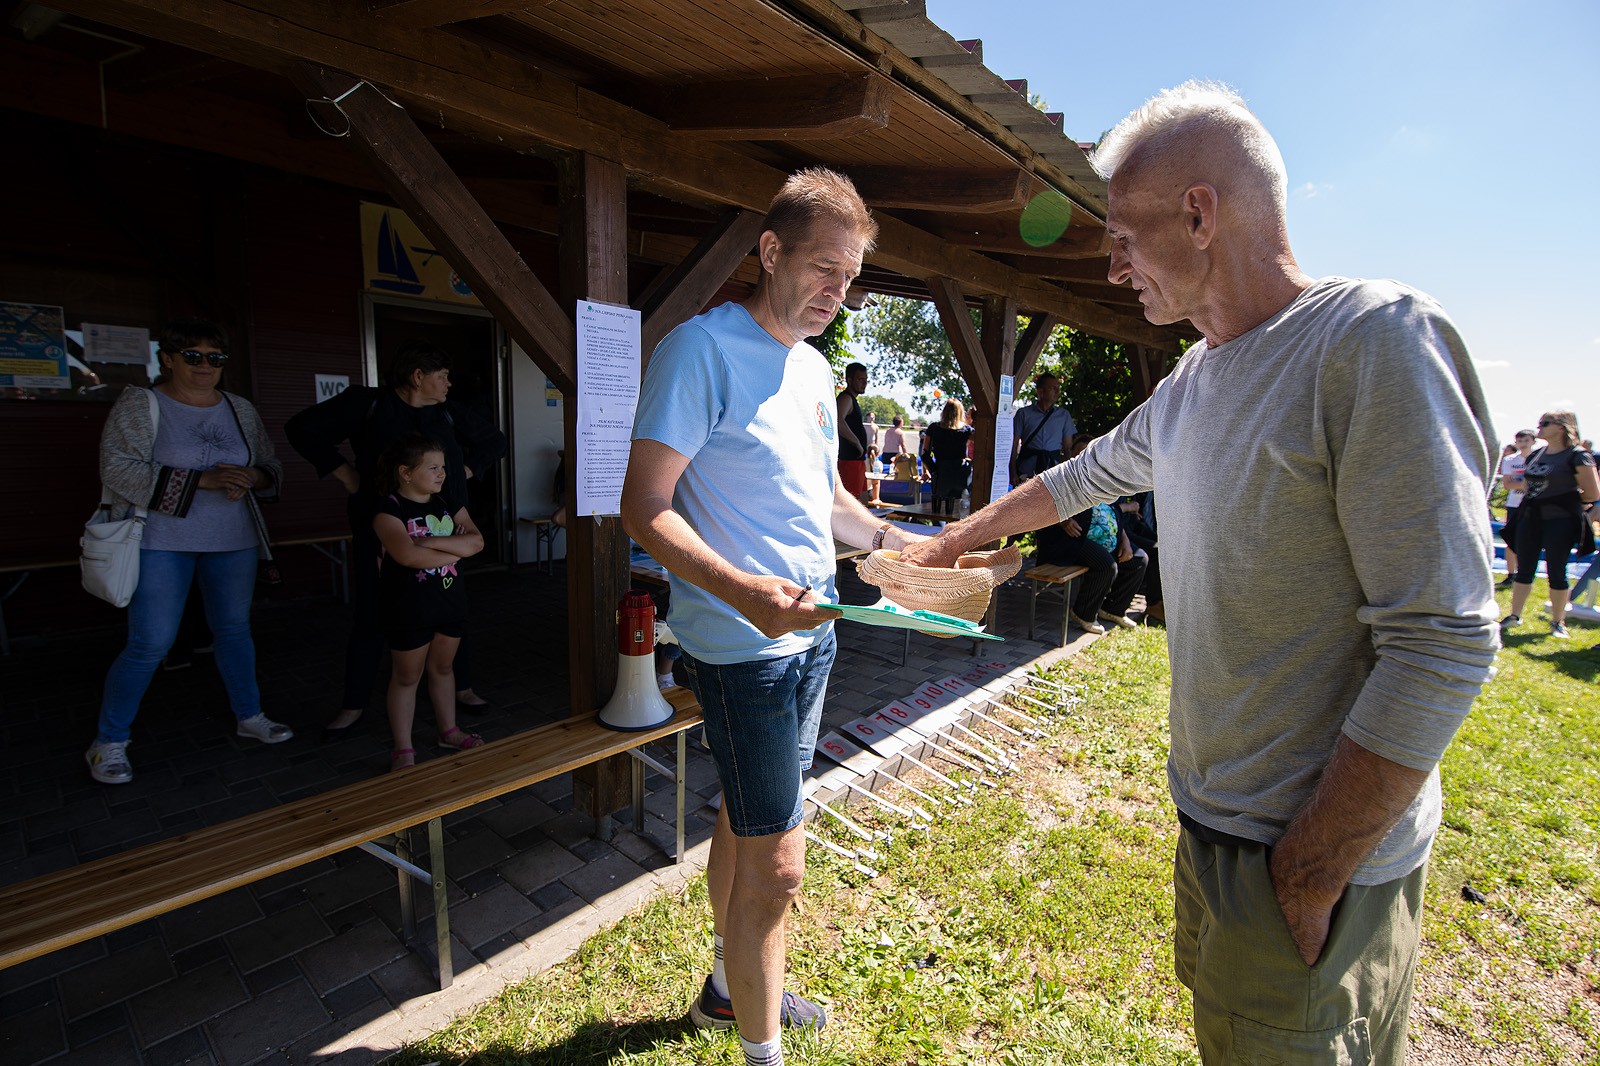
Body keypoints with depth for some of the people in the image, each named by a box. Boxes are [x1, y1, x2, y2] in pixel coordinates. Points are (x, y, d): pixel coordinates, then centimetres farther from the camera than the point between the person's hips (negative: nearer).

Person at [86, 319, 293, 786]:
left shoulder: (240, 409, 9)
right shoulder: (139, 404, -4)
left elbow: (272, 467, 11)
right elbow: (118, 469, -14)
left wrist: (250, 478, -13)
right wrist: (203, 480, -23)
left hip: (234, 542, 4)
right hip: (162, 542, -4)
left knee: (235, 630, 13)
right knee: (150, 644, -3)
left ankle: (249, 716, 27)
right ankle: (109, 743, 16)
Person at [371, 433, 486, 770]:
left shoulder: (448, 503, 4)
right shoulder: (389, 509, -13)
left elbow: (476, 541, -8)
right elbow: (407, 555, -29)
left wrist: (432, 542, -19)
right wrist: (454, 551, -16)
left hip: (451, 599, 5)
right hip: (410, 605, -5)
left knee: (443, 667, 18)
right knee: (407, 676, 8)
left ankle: (449, 731, 33)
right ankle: (403, 749, 19)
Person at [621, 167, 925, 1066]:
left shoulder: (815, 368, 12)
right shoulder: (702, 349, -13)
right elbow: (644, 507, -18)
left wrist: (900, 543, 9)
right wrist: (744, 592, -31)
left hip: (810, 634, 8)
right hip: (743, 647, -8)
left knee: (746, 817, 23)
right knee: (777, 862, -1)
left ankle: (733, 985, 44)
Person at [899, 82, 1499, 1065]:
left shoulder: (1378, 341, -19)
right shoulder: (1191, 383, 6)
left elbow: (1442, 646, -22)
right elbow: (1084, 478, 22)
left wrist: (1304, 882, -19)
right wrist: (963, 536, 34)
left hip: (1320, 852, -7)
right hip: (1211, 818, 7)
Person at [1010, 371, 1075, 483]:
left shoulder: (1064, 415, 14)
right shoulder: (1024, 413, 8)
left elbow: (1068, 447, 14)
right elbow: (1014, 444, 5)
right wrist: (1013, 473, -3)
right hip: (1027, 469, -1)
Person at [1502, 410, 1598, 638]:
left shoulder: (1577, 455, -8)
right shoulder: (1535, 456, 11)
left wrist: (1567, 498, 7)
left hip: (1560, 521, -6)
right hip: (1530, 518, 6)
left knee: (1556, 572, 1)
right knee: (1524, 570, 7)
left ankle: (1558, 622, 13)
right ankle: (1514, 616, 13)